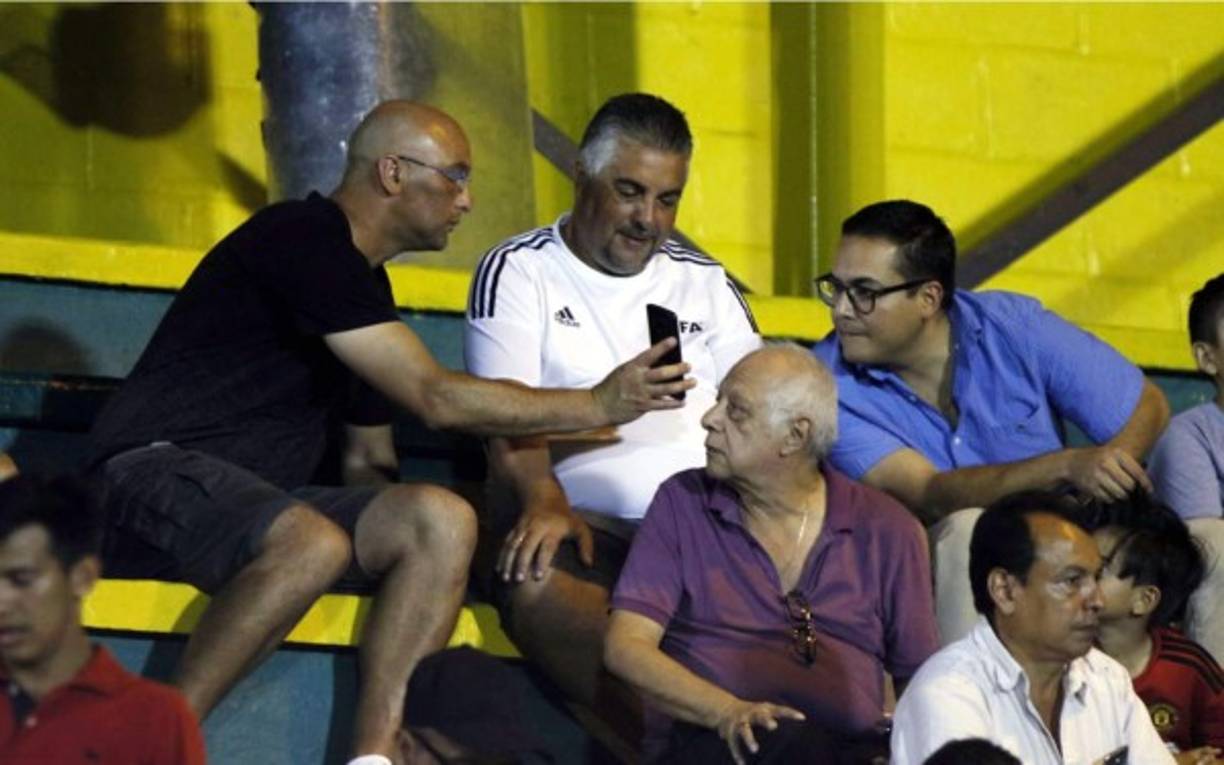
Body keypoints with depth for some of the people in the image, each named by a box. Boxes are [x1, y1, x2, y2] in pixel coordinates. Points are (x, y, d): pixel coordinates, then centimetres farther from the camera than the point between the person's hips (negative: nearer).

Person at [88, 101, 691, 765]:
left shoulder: (362, 281, 20)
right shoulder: (301, 242, -11)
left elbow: (368, 460, 25)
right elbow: (435, 397, -14)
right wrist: (598, 405, -9)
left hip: (259, 503, 9)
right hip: (152, 475, -9)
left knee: (443, 520, -16)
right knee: (314, 543, -39)